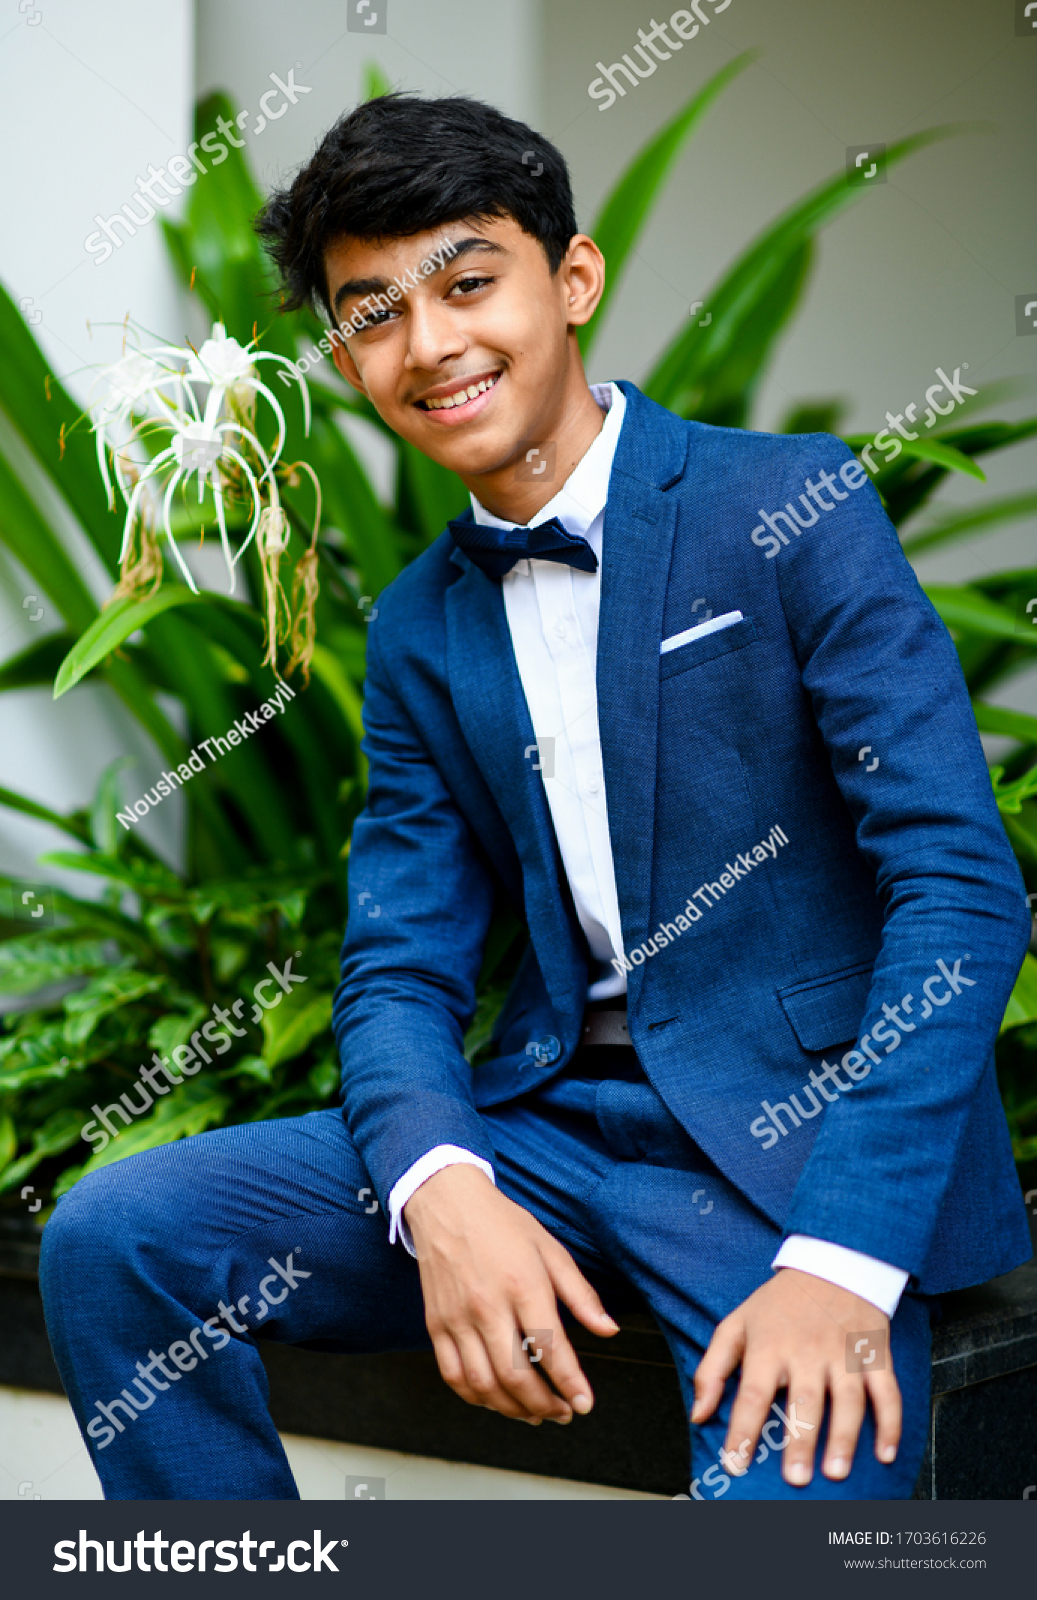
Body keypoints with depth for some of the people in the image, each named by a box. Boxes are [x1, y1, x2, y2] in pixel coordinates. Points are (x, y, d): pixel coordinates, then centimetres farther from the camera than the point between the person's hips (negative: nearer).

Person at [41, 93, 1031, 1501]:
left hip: (800, 1136, -5)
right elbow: (400, 966, 8)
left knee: (782, 1480, -34)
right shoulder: (420, 631, 13)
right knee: (109, 1240, -9)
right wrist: (441, 1192, -17)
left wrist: (843, 1264, -22)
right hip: (553, 1121, 5)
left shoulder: (792, 506, -5)